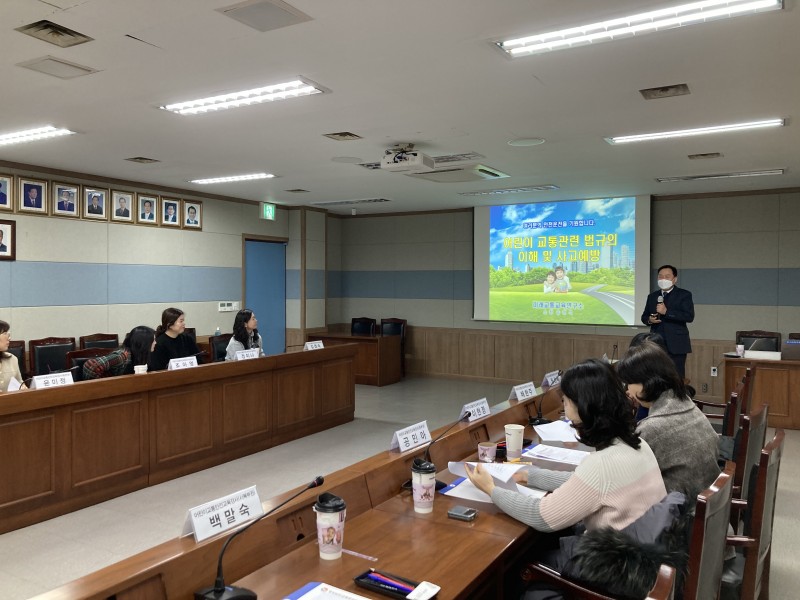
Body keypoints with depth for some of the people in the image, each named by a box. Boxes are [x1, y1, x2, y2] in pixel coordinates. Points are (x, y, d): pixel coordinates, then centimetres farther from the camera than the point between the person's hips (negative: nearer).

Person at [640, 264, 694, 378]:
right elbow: (644, 316, 19)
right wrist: (649, 319, -5)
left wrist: (666, 312, -20)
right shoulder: (652, 296, 16)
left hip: (676, 345, -4)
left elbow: (689, 316, -11)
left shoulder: (684, 295, 1)